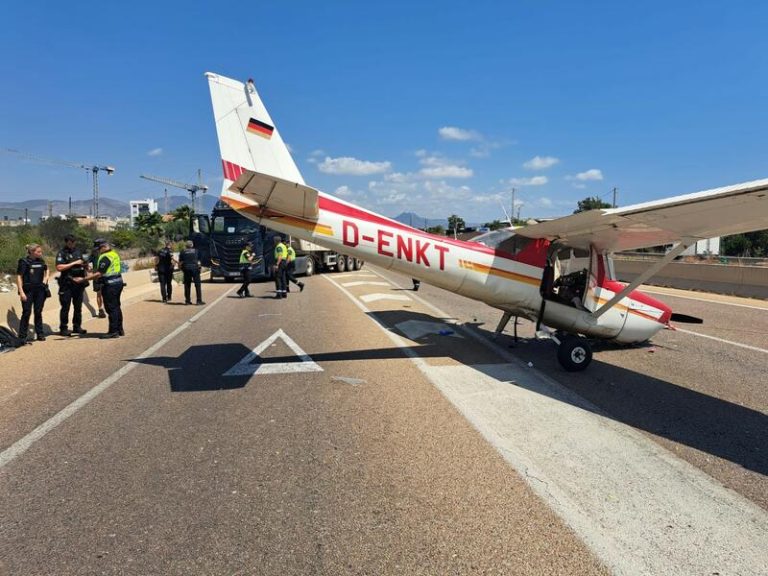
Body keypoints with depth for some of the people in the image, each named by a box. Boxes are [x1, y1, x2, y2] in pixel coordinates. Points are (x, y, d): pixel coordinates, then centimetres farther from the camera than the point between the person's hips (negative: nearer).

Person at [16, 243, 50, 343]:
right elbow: (19, 277, -9)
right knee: (26, 313, -4)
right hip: (28, 291, -5)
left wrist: (45, 279, 10)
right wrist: (21, 292, -15)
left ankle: (40, 334, 18)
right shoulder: (24, 262, -7)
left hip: (40, 290, 5)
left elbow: (46, 271, 29)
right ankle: (22, 336, 2)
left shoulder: (41, 261, 9)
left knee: (38, 312, 11)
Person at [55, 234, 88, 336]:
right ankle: (63, 328, 5)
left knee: (78, 306, 10)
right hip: (67, 284, -5)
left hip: (78, 283, 6)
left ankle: (77, 327, 19)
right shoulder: (61, 253, -4)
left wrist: (85, 265, 0)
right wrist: (74, 263, -16)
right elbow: (59, 267, -16)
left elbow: (82, 265, 23)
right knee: (65, 307, -1)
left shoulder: (78, 252, 14)